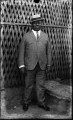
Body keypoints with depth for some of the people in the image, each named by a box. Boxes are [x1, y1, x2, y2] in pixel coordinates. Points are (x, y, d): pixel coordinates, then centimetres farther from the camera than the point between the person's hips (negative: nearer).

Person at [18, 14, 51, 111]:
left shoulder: (45, 36, 7)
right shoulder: (26, 36, 0)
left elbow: (48, 51, 9)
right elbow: (22, 51, -1)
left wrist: (49, 64, 7)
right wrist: (21, 65, -6)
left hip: (42, 65, 2)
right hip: (30, 65, -1)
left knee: (41, 85, 10)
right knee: (28, 85, 9)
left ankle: (42, 102, 25)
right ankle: (26, 102, 26)